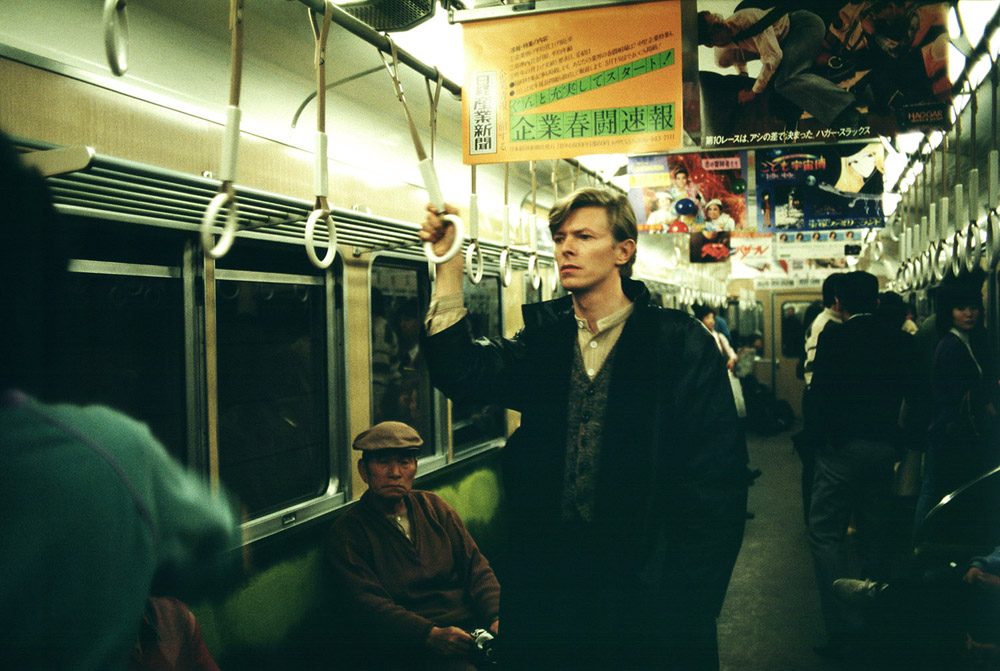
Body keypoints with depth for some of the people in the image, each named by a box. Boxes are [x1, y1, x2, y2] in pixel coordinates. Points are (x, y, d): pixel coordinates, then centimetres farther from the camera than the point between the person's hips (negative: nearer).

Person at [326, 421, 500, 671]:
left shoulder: (433, 506, 16)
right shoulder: (347, 533, 2)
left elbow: (476, 566, 11)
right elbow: (367, 605, -9)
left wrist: (497, 618, -9)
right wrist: (432, 635, -24)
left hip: (472, 628, 5)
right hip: (413, 648, -5)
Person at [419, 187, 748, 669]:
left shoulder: (681, 344, -7)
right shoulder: (544, 338, 7)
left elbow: (717, 484, -10)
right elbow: (460, 372, -9)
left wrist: (686, 606, -14)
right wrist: (448, 264, -14)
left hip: (642, 594, -3)